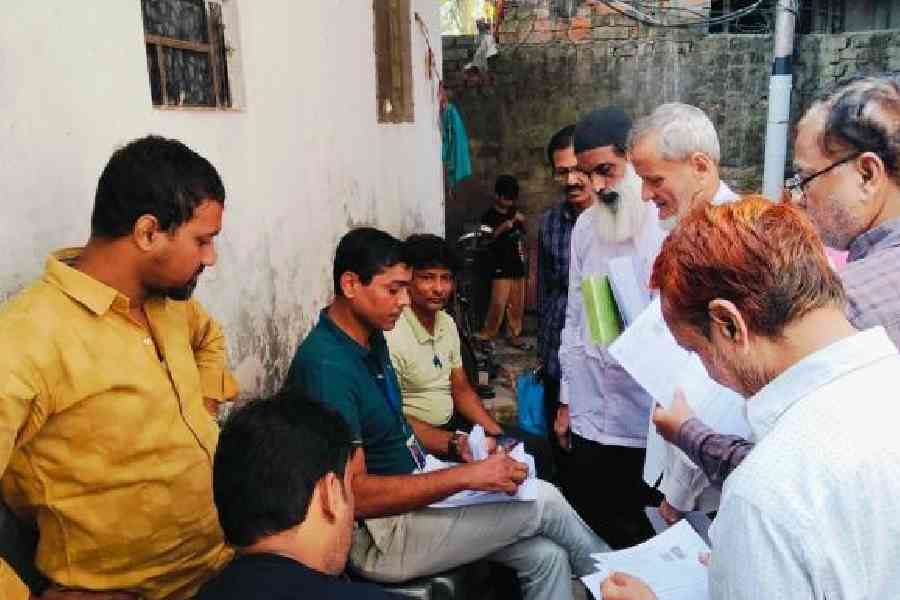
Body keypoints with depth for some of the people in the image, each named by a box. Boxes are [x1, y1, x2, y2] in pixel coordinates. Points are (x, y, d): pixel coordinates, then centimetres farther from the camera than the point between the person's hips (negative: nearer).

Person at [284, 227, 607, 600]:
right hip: (376, 532, -8)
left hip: (412, 485, 8)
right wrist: (467, 475, -28)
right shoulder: (327, 365, -25)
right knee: (543, 501, -8)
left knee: (545, 556, -2)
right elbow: (355, 494, -28)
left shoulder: (371, 337, 5)